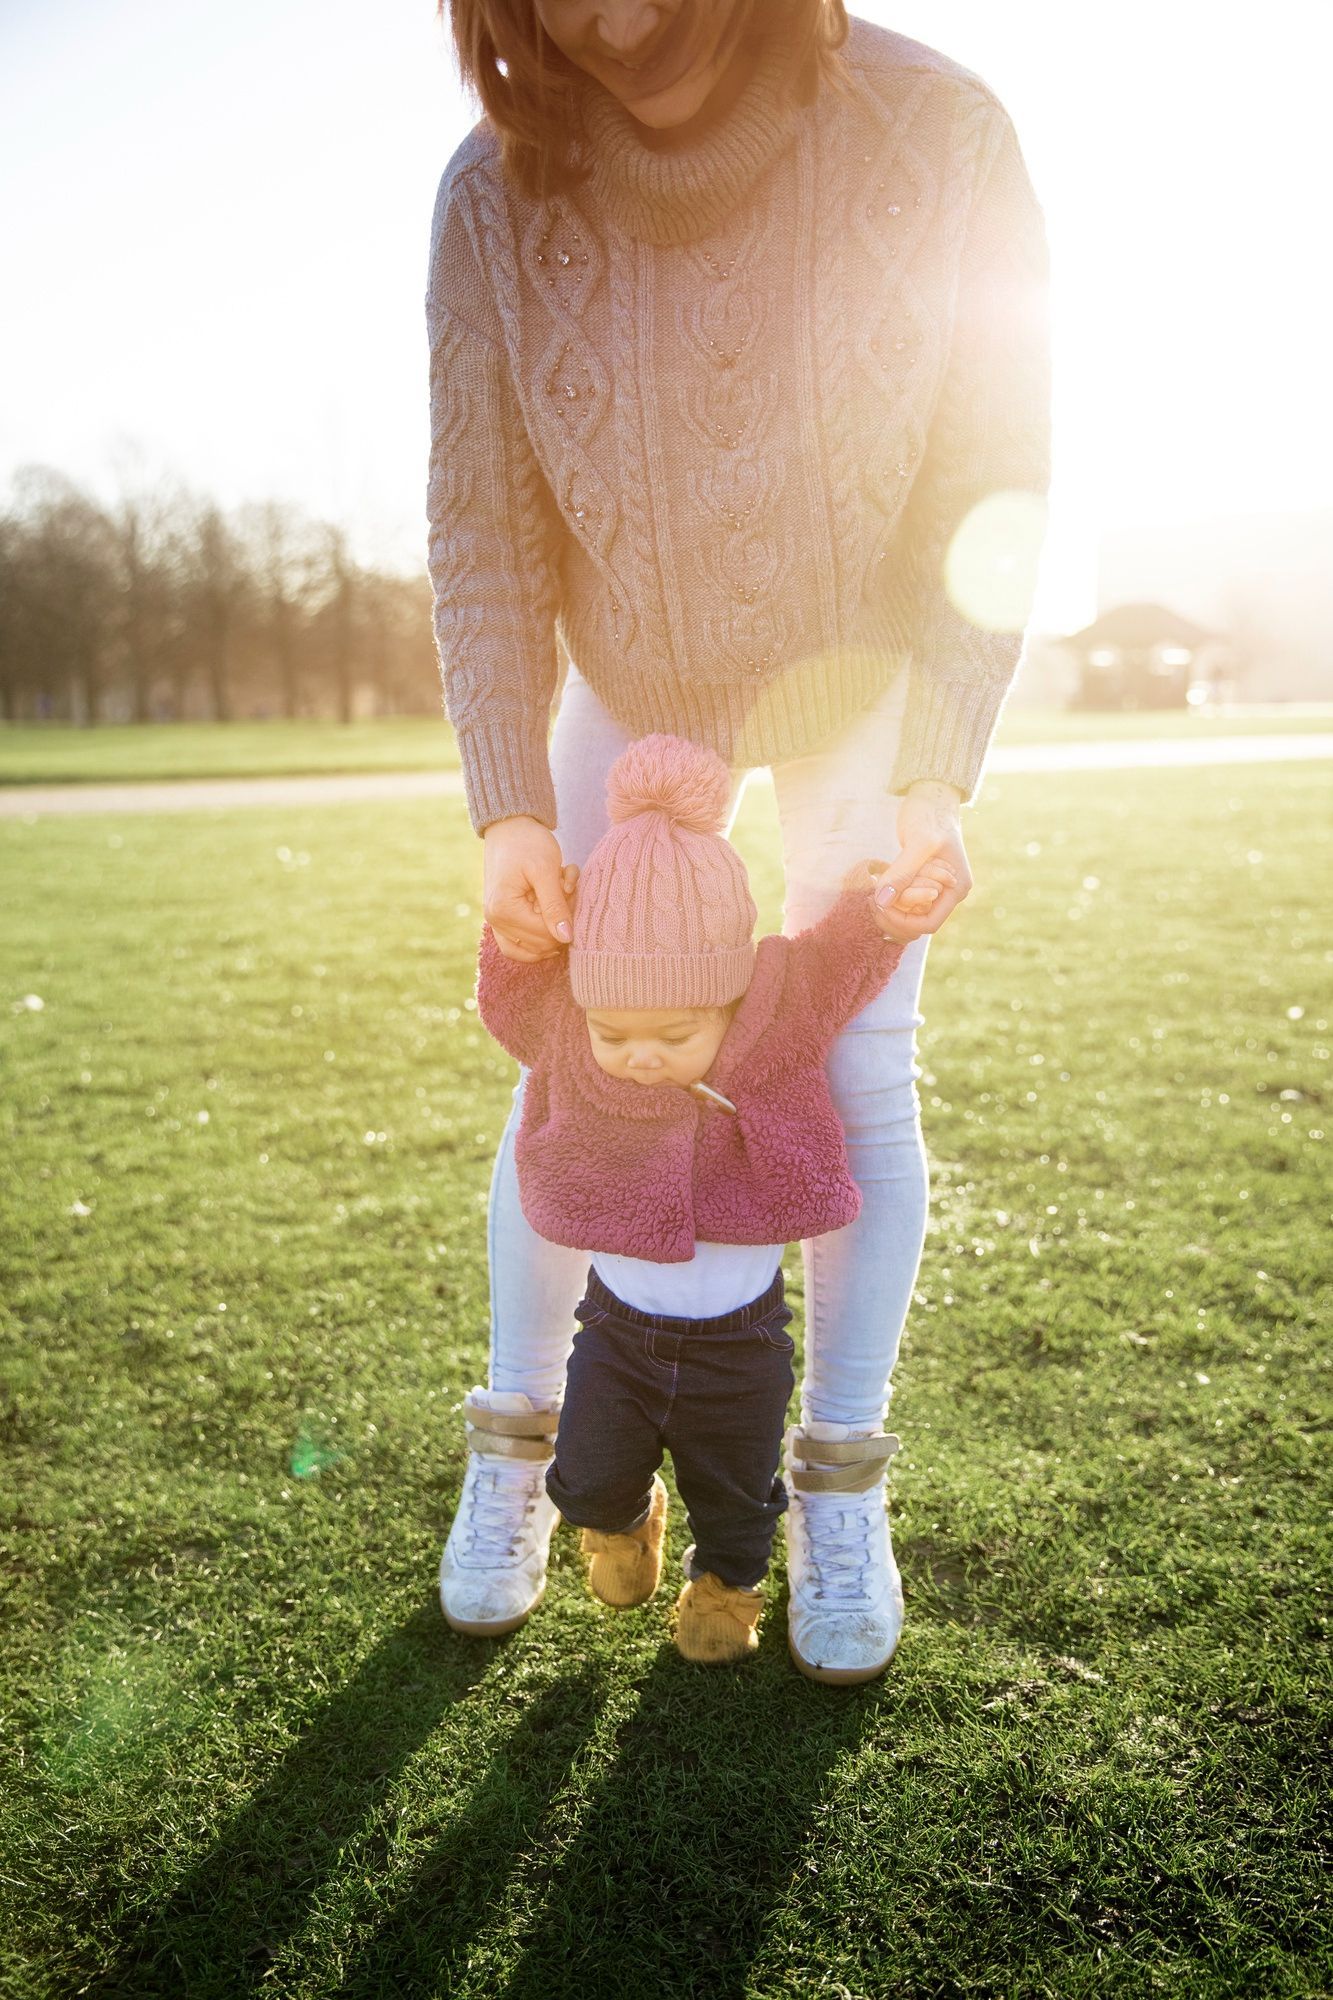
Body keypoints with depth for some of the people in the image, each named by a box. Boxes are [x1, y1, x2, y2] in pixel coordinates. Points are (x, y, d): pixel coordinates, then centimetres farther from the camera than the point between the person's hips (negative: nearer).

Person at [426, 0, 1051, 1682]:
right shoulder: (496, 194, -20)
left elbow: (992, 488, -18)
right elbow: (482, 529, -15)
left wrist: (935, 775, -28)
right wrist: (508, 807, -25)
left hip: (871, 680, -1)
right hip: (631, 687, 1)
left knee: (858, 1077, -4)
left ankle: (840, 1483, 15)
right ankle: (519, 1434, 21)